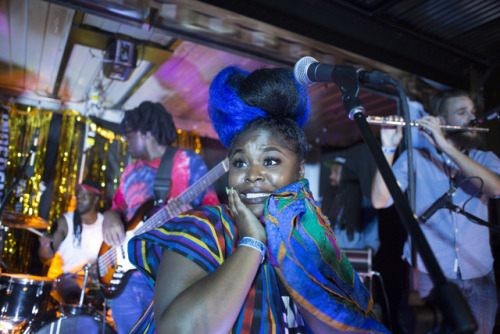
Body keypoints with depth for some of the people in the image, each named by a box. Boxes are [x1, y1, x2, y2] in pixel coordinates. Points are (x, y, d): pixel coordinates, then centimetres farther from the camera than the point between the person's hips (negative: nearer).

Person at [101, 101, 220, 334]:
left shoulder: (187, 161, -4)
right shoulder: (131, 171, 15)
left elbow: (210, 208, -10)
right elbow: (118, 206, 18)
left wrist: (189, 214, -31)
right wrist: (111, 217, -5)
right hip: (127, 275, 6)